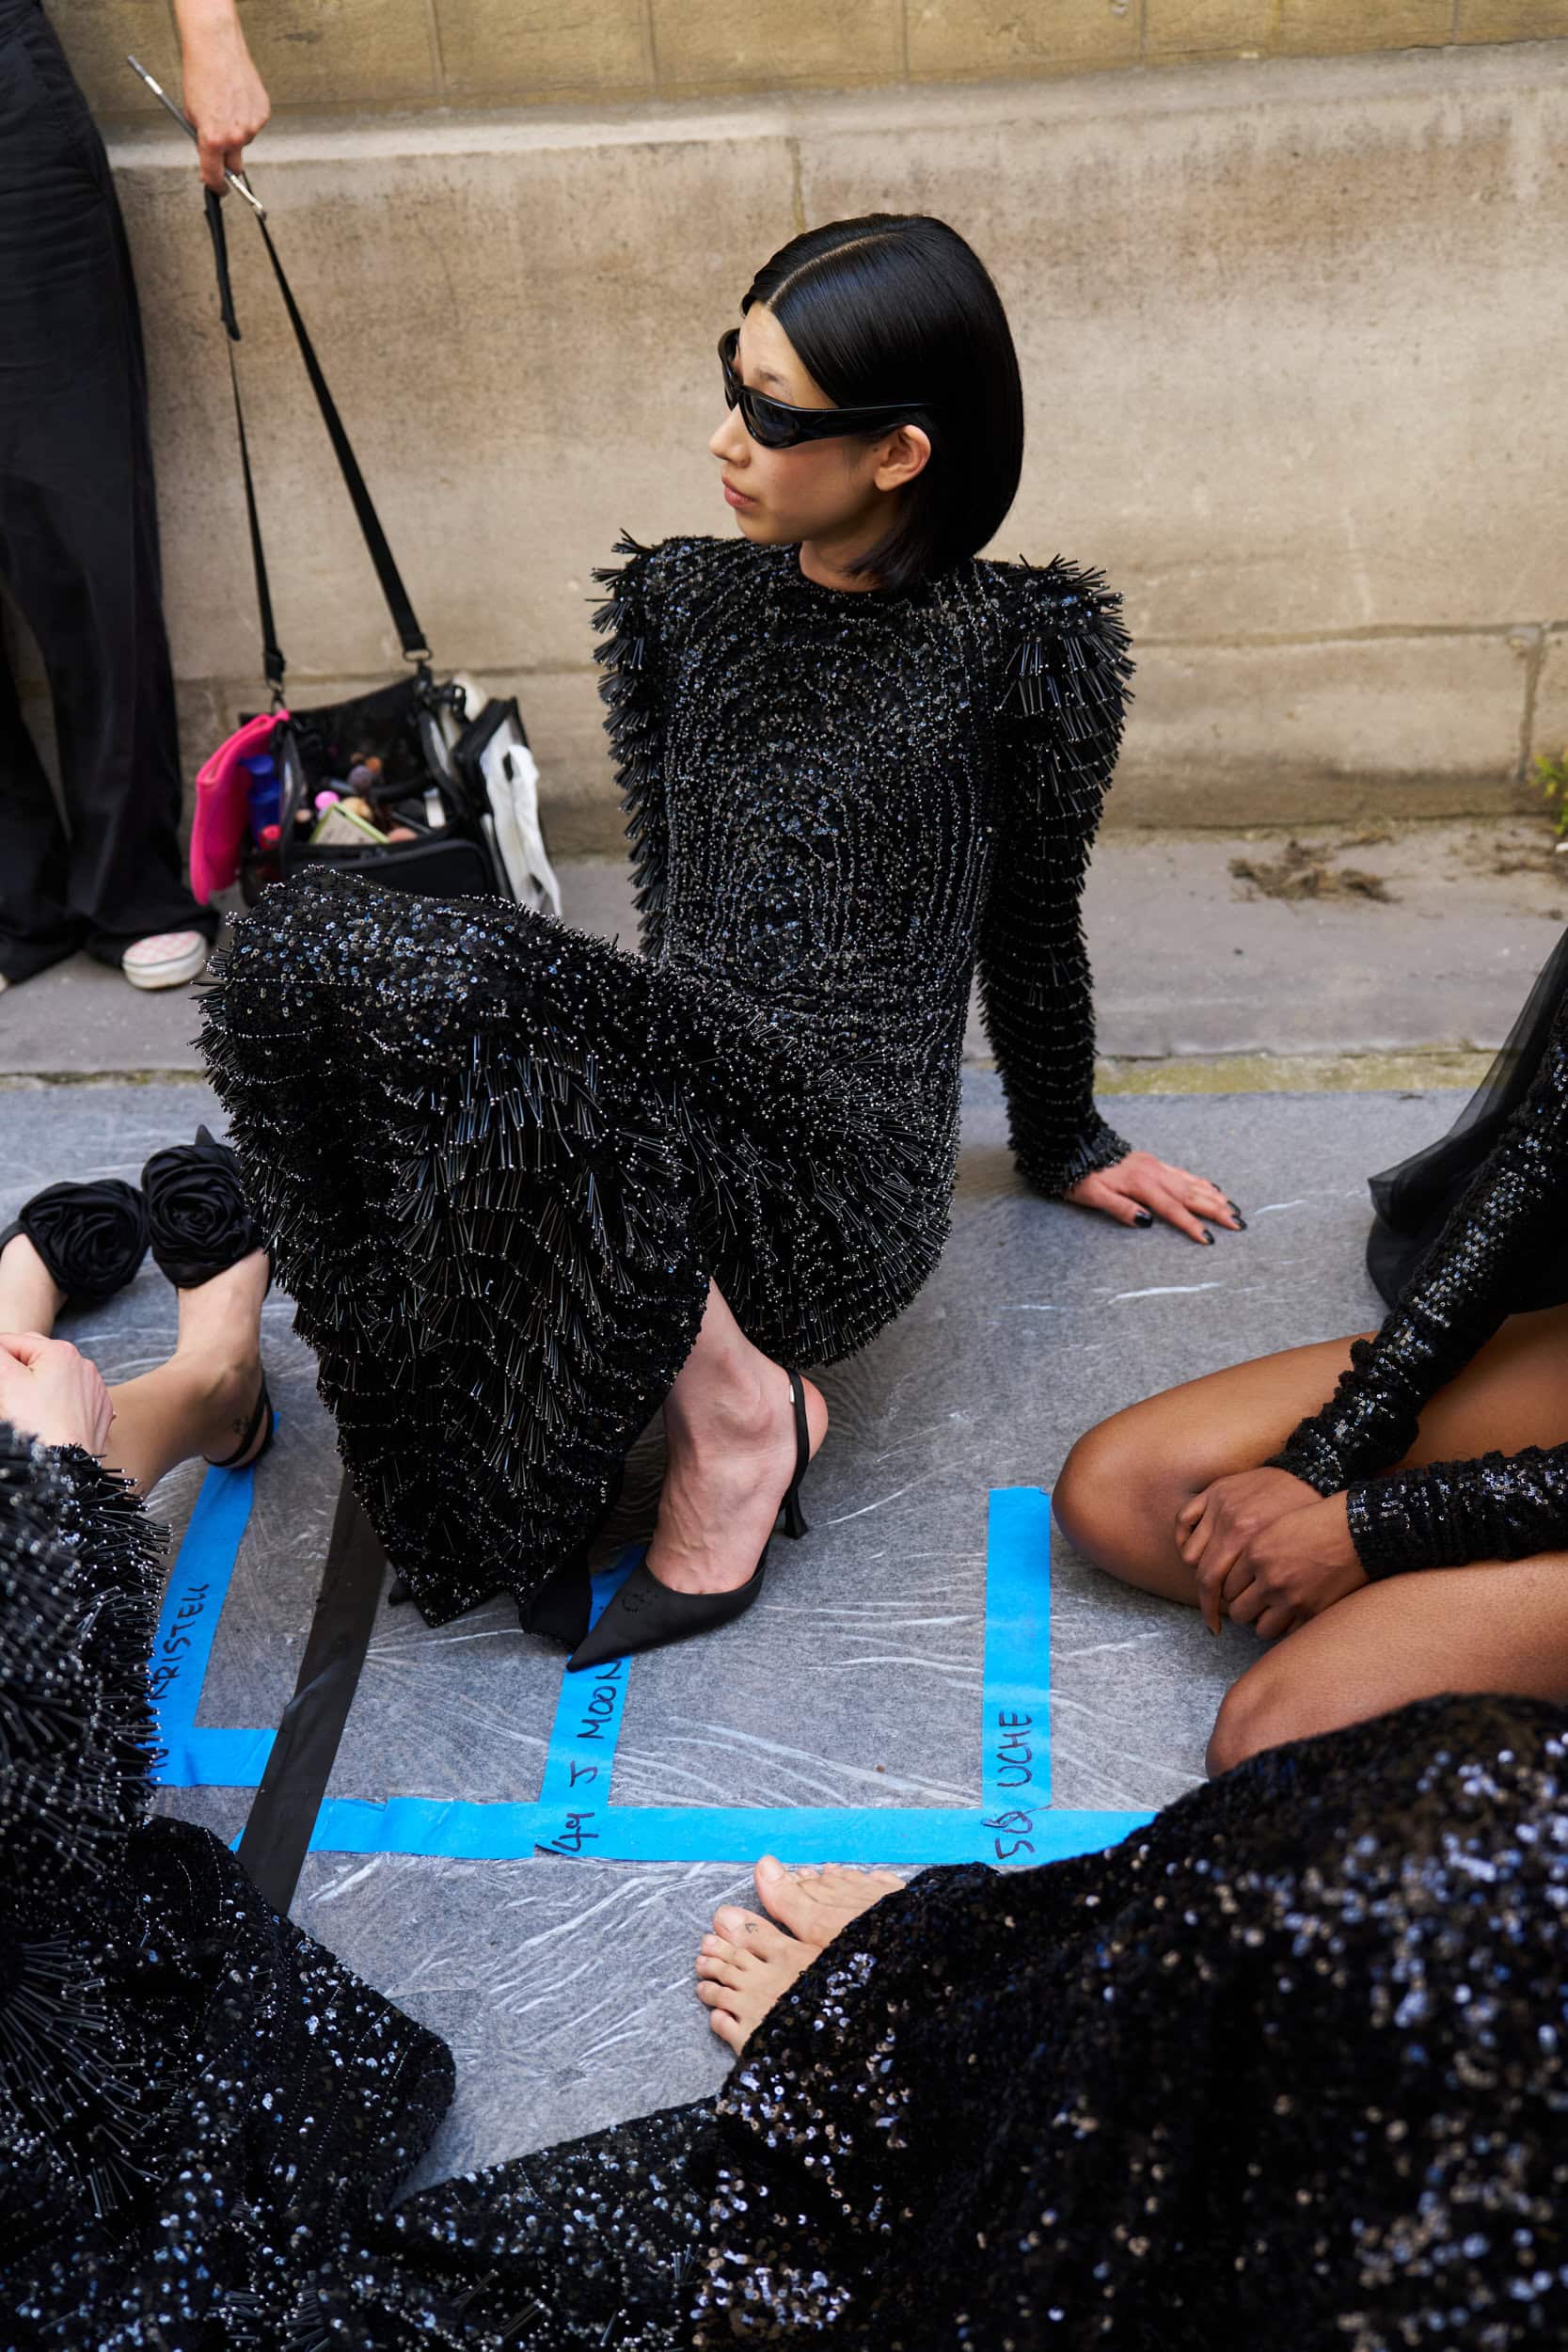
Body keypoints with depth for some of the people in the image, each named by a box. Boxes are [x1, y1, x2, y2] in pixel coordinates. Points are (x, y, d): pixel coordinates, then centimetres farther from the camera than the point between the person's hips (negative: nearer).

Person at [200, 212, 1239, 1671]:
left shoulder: (1019, 653, 0)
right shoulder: (681, 605, 12)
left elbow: (1031, 924, 13)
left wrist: (1063, 1148, 25)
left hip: (847, 1193, -5)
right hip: (671, 1127, 5)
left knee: (470, 993, -31)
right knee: (299, 951, -22)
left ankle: (738, 1411, -12)